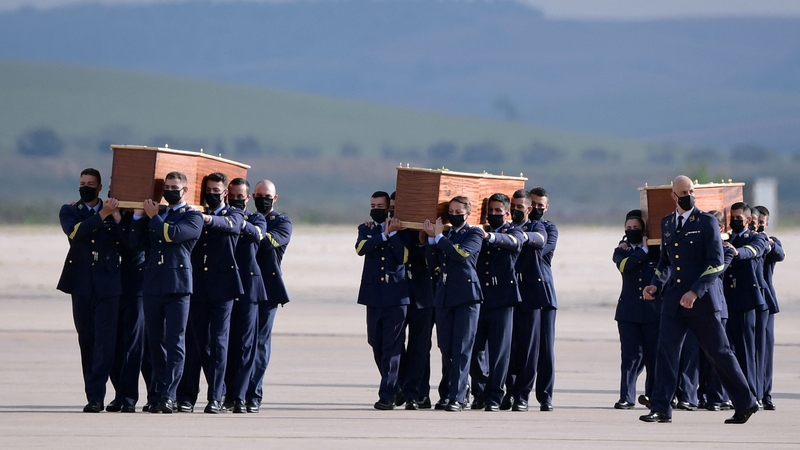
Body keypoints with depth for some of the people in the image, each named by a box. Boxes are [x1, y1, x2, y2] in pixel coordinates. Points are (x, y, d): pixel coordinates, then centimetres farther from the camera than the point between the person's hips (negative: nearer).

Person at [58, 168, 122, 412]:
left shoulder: (113, 211, 9)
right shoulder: (69, 211, 9)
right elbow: (75, 232, -13)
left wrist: (117, 217, -13)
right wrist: (102, 216, -18)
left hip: (108, 284, -1)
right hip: (82, 284, 1)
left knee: (104, 340, -11)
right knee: (86, 341, 5)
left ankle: (96, 396, -14)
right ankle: (93, 396, 12)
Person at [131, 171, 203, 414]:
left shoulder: (193, 216, 2)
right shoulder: (154, 214, 19)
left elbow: (172, 234, -14)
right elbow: (136, 239, 10)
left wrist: (153, 216, -3)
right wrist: (139, 214, 0)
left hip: (178, 287, -5)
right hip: (152, 286, 5)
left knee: (175, 343, -8)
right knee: (155, 343, 8)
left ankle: (168, 396, -14)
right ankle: (156, 396, 13)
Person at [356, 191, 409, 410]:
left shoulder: (401, 230, 6)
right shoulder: (366, 229, 12)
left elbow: (404, 257, -9)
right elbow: (361, 248, -10)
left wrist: (394, 233, -12)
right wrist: (384, 235, -15)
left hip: (396, 296, -3)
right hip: (374, 295, 3)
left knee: (392, 347, -8)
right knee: (377, 345, 8)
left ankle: (387, 395, -10)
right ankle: (396, 387, 25)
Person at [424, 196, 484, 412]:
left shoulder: (474, 234, 1)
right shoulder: (445, 235, 17)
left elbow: (461, 253, -17)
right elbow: (432, 263, 9)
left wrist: (439, 237, -9)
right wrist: (431, 238, -3)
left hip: (467, 296, -6)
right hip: (444, 296, 6)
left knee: (461, 349, -8)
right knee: (446, 348, 5)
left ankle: (457, 398, -10)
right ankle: (461, 391, 20)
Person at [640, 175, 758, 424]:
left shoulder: (707, 221, -5)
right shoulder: (667, 223, 12)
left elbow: (716, 263, -11)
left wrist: (695, 291, -20)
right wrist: (656, 285, 4)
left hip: (702, 299, -5)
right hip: (674, 297, 5)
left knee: (719, 352, 2)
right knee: (666, 350, -6)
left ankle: (746, 404, 14)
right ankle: (660, 409, -5)